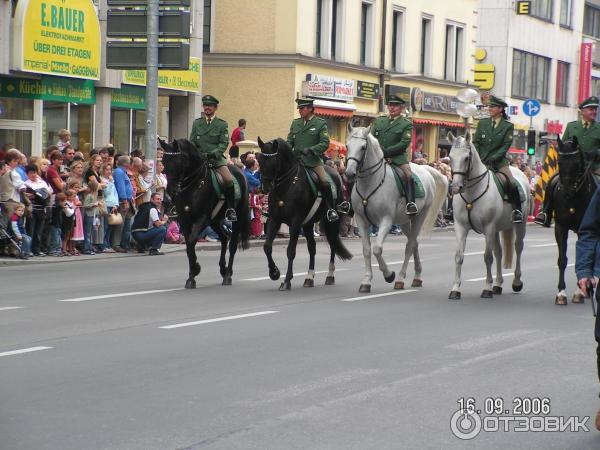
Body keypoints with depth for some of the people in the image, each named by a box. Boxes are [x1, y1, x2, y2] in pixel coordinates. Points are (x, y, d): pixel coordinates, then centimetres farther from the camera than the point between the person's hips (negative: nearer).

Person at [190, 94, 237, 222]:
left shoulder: (222, 124, 7)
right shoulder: (196, 123, 15)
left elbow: (224, 143, -1)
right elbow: (192, 142, 13)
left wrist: (214, 153, -18)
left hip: (217, 158, -2)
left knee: (229, 180, -23)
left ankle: (231, 209, -11)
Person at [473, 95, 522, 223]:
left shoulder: (508, 126, 0)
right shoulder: (482, 123, 8)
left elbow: (506, 145, -6)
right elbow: (475, 143, 8)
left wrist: (493, 158, -16)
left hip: (499, 160, -3)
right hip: (482, 160, 3)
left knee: (512, 183, -19)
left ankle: (517, 210, -8)